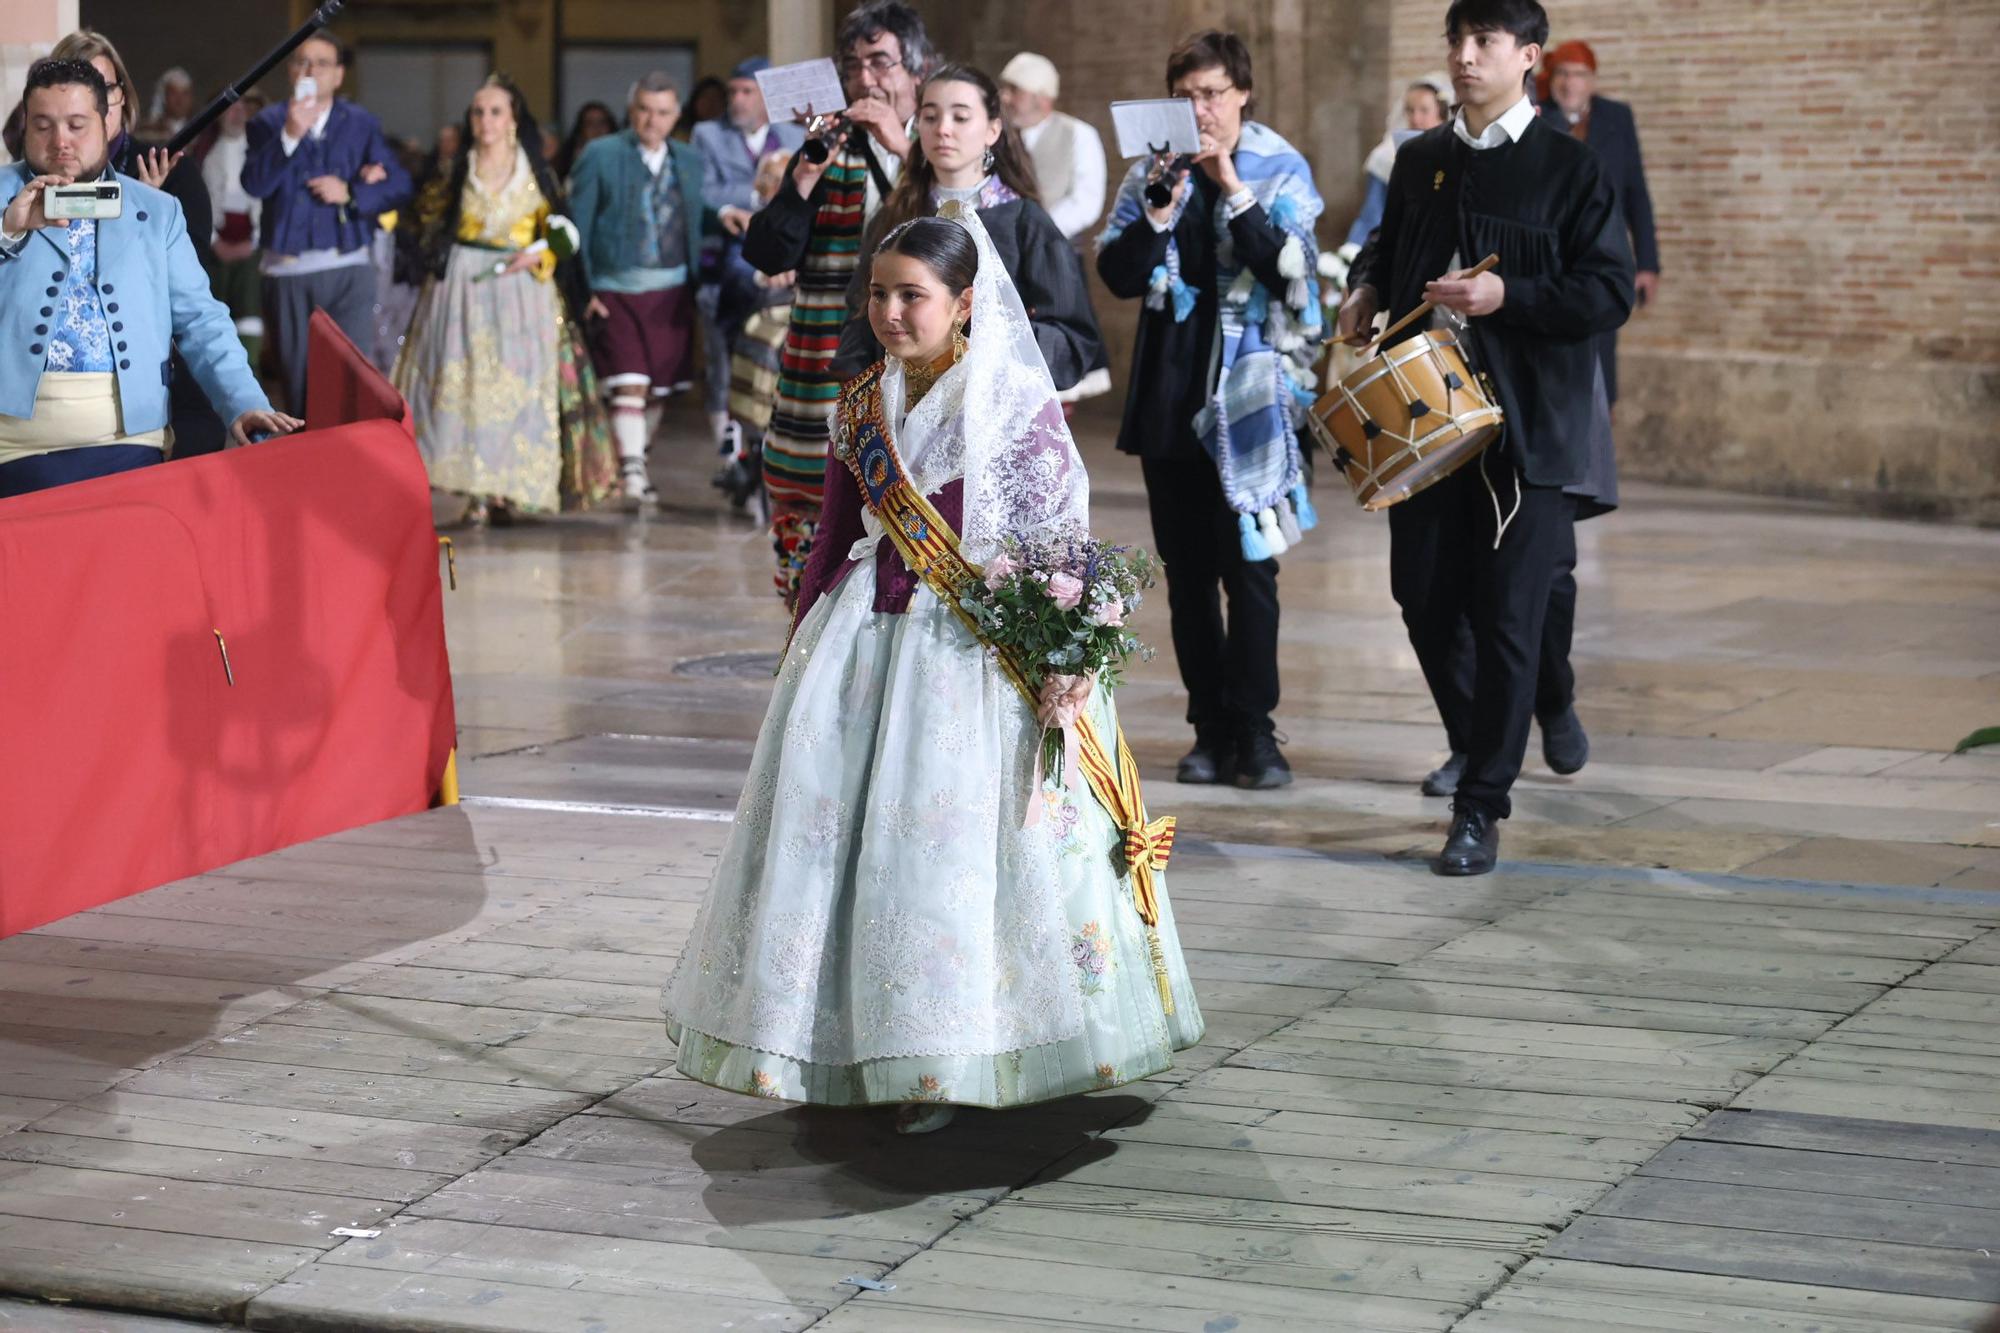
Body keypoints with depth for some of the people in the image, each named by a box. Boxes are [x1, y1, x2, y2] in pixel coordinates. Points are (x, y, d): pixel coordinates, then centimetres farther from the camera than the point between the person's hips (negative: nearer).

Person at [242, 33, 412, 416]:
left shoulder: (362, 124, 7)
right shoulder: (268, 123, 4)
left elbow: (398, 184, 2)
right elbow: (255, 184, -12)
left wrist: (351, 194, -11)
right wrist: (290, 135, -23)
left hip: (349, 269, -1)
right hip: (288, 270, 1)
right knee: (299, 381, 8)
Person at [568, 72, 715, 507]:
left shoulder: (689, 161, 12)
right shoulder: (600, 156, 0)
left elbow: (698, 220, 11)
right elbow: (578, 225, -2)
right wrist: (582, 289, -9)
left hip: (672, 290, 4)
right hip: (618, 288, -4)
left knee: (658, 388, 8)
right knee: (629, 385, -13)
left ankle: (635, 459, 26)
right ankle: (631, 472, -14)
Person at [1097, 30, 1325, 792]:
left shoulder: (1280, 172, -1)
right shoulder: (1150, 172, 7)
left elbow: (1290, 269, -13)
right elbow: (1118, 275, -1)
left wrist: (1234, 191, -18)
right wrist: (1160, 212, -15)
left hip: (1247, 399, -3)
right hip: (1169, 397, 3)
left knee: (1249, 567, -6)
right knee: (1187, 572, 7)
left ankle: (1252, 730, -1)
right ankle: (1211, 727, 13)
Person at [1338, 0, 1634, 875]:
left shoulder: (1568, 169, -3)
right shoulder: (1419, 162, 12)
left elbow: (1610, 293, -8)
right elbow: (1390, 246, 28)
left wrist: (1507, 297, -20)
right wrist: (1366, 288, 7)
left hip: (1525, 430, -5)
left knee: (1507, 619, -4)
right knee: (1424, 599, 6)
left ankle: (1482, 809, 4)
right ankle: (1480, 750, 30)